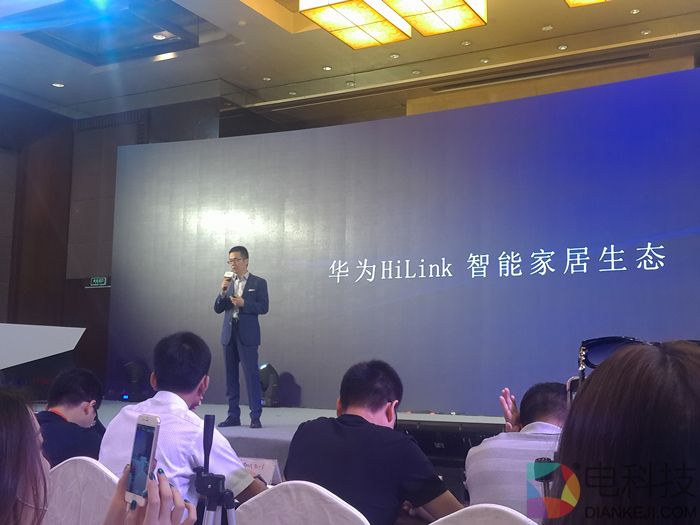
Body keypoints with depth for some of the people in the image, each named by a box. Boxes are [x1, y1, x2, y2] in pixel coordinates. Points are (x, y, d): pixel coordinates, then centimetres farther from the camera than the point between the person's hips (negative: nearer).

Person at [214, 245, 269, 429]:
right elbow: (217, 309, 10)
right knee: (231, 376, 7)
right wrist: (223, 292, -6)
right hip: (229, 333, 5)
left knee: (251, 375, -7)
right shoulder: (228, 283, 14)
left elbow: (264, 307, -6)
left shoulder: (258, 283, 2)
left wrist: (244, 303, -18)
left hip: (247, 335, -5)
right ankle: (233, 416, 14)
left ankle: (255, 417, -2)